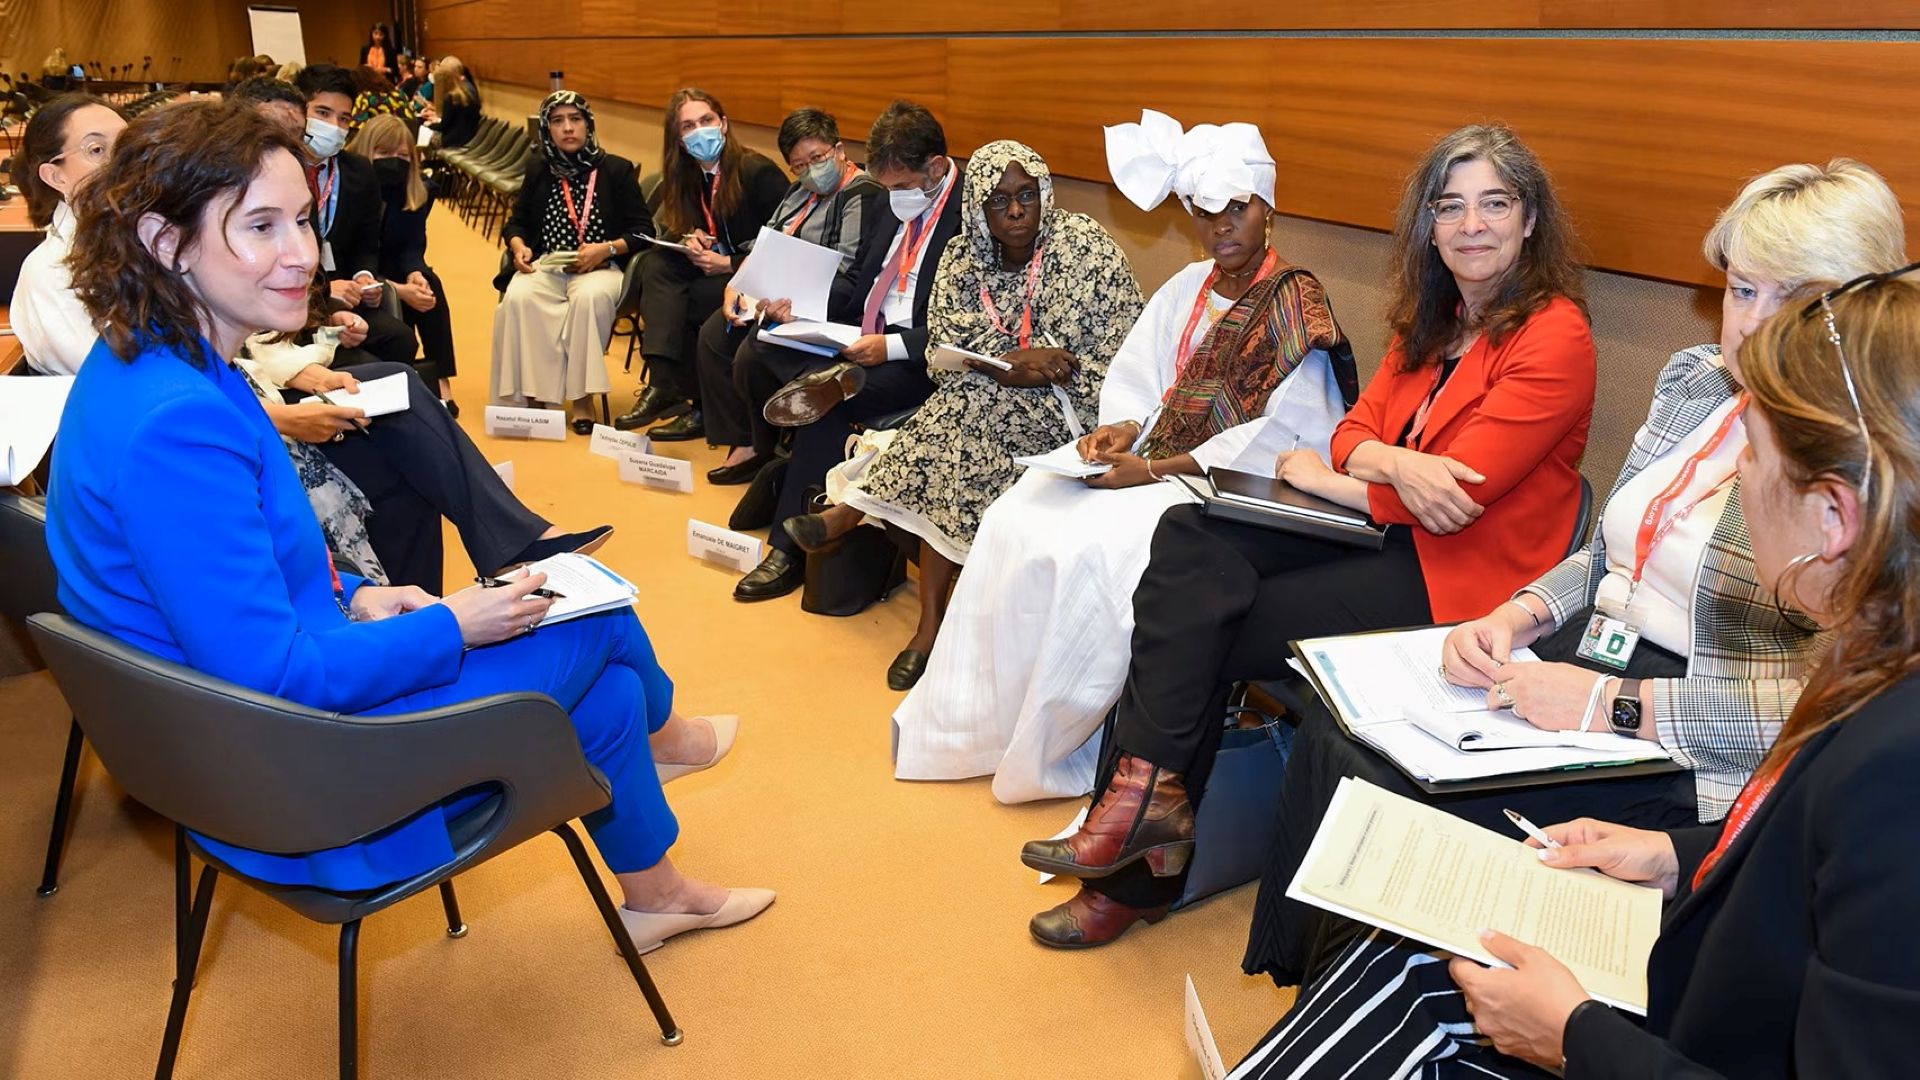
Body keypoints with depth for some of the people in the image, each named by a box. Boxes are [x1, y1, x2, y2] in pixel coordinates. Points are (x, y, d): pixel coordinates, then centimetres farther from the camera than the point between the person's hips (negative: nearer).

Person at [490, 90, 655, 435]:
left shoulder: (617, 170, 4)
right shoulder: (538, 171, 14)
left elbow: (643, 231, 0)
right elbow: (516, 222, 21)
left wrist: (607, 248, -17)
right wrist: (519, 246, -3)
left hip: (599, 268, -3)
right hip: (546, 267, 3)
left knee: (590, 297, -38)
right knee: (518, 297, -31)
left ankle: (581, 396, -27)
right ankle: (522, 395, -23)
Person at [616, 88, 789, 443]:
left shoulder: (758, 172, -14)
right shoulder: (687, 177, 8)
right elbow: (675, 229, 17)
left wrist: (730, 264, -20)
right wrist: (693, 239, -7)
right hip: (718, 267, 7)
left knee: (681, 300, -24)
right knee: (655, 264, -16)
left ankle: (701, 407, -10)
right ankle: (662, 384, -29)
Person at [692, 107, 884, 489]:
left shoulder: (862, 195, -12)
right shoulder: (801, 191, 18)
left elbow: (843, 269, -22)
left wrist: (796, 304, -32)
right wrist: (735, 284, -1)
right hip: (774, 294, 10)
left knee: (751, 356, -25)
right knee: (714, 335, -3)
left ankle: (764, 449, -1)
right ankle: (742, 442, 0)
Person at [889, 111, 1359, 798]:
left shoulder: (1295, 304, -11)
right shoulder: (1186, 289, 10)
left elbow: (1282, 435, -18)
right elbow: (1134, 377, 13)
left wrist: (1159, 469, -22)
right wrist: (1125, 427, -12)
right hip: (1156, 463, 7)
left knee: (1089, 550, -27)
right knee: (1017, 522, -8)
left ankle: (1055, 750, -8)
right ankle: (969, 720, -2)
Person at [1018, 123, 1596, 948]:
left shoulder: (1554, 337, -11)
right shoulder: (1429, 319, 14)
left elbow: (1455, 493, -18)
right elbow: (1353, 431, 8)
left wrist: (1325, 478, -5)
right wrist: (1394, 464, -16)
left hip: (1458, 577, -7)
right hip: (1383, 537, 7)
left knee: (1192, 630, -17)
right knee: (1188, 541, -16)